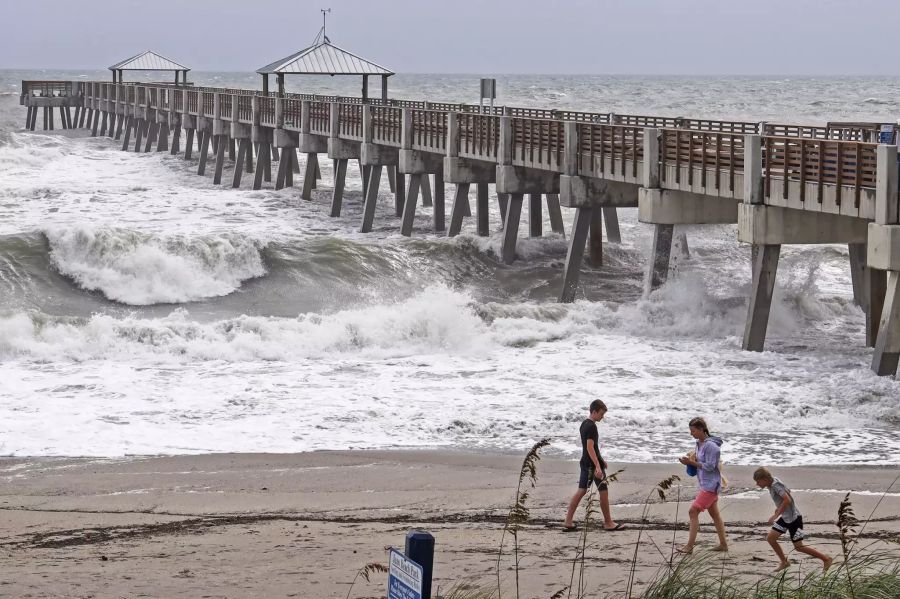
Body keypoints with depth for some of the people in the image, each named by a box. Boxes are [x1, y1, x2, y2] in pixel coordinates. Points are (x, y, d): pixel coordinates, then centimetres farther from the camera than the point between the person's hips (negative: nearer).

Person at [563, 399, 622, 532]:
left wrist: (600, 461, 30)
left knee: (581, 491, 9)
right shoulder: (591, 427, -18)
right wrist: (598, 466, -31)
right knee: (604, 492, 2)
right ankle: (608, 523, 11)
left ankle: (568, 522, 5)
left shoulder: (584, 424, 12)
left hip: (585, 462, 9)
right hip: (592, 464, -9)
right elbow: (590, 447, -25)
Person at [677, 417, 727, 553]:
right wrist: (692, 458, -1)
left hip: (711, 484, -10)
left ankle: (690, 545, -11)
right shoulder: (700, 443, 10)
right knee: (714, 514, 15)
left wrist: (692, 462, -19)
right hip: (706, 484, 10)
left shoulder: (710, 446, -19)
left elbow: (709, 466, -21)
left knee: (693, 511, -12)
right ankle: (723, 544, 23)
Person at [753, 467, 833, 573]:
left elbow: (787, 500, -30)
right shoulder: (771, 484, 7)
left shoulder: (776, 485, -21)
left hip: (793, 518, -10)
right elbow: (788, 491, 22)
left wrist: (776, 515, -26)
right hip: (785, 518, 10)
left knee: (798, 546, -6)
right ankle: (784, 562, 16)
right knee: (770, 538, 5)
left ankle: (826, 559, 3)